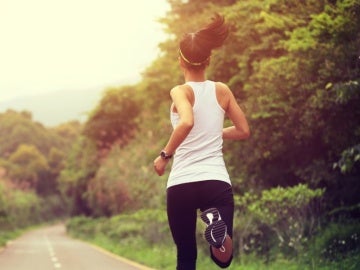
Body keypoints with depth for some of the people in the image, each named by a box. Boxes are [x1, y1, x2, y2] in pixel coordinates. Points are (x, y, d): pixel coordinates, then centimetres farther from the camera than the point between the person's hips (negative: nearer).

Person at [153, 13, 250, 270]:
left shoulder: (181, 92, -3)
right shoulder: (222, 90, 8)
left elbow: (186, 123, -23)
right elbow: (244, 130, 15)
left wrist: (165, 155, -11)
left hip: (181, 184, -2)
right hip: (217, 182, 2)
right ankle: (218, 225, -26)